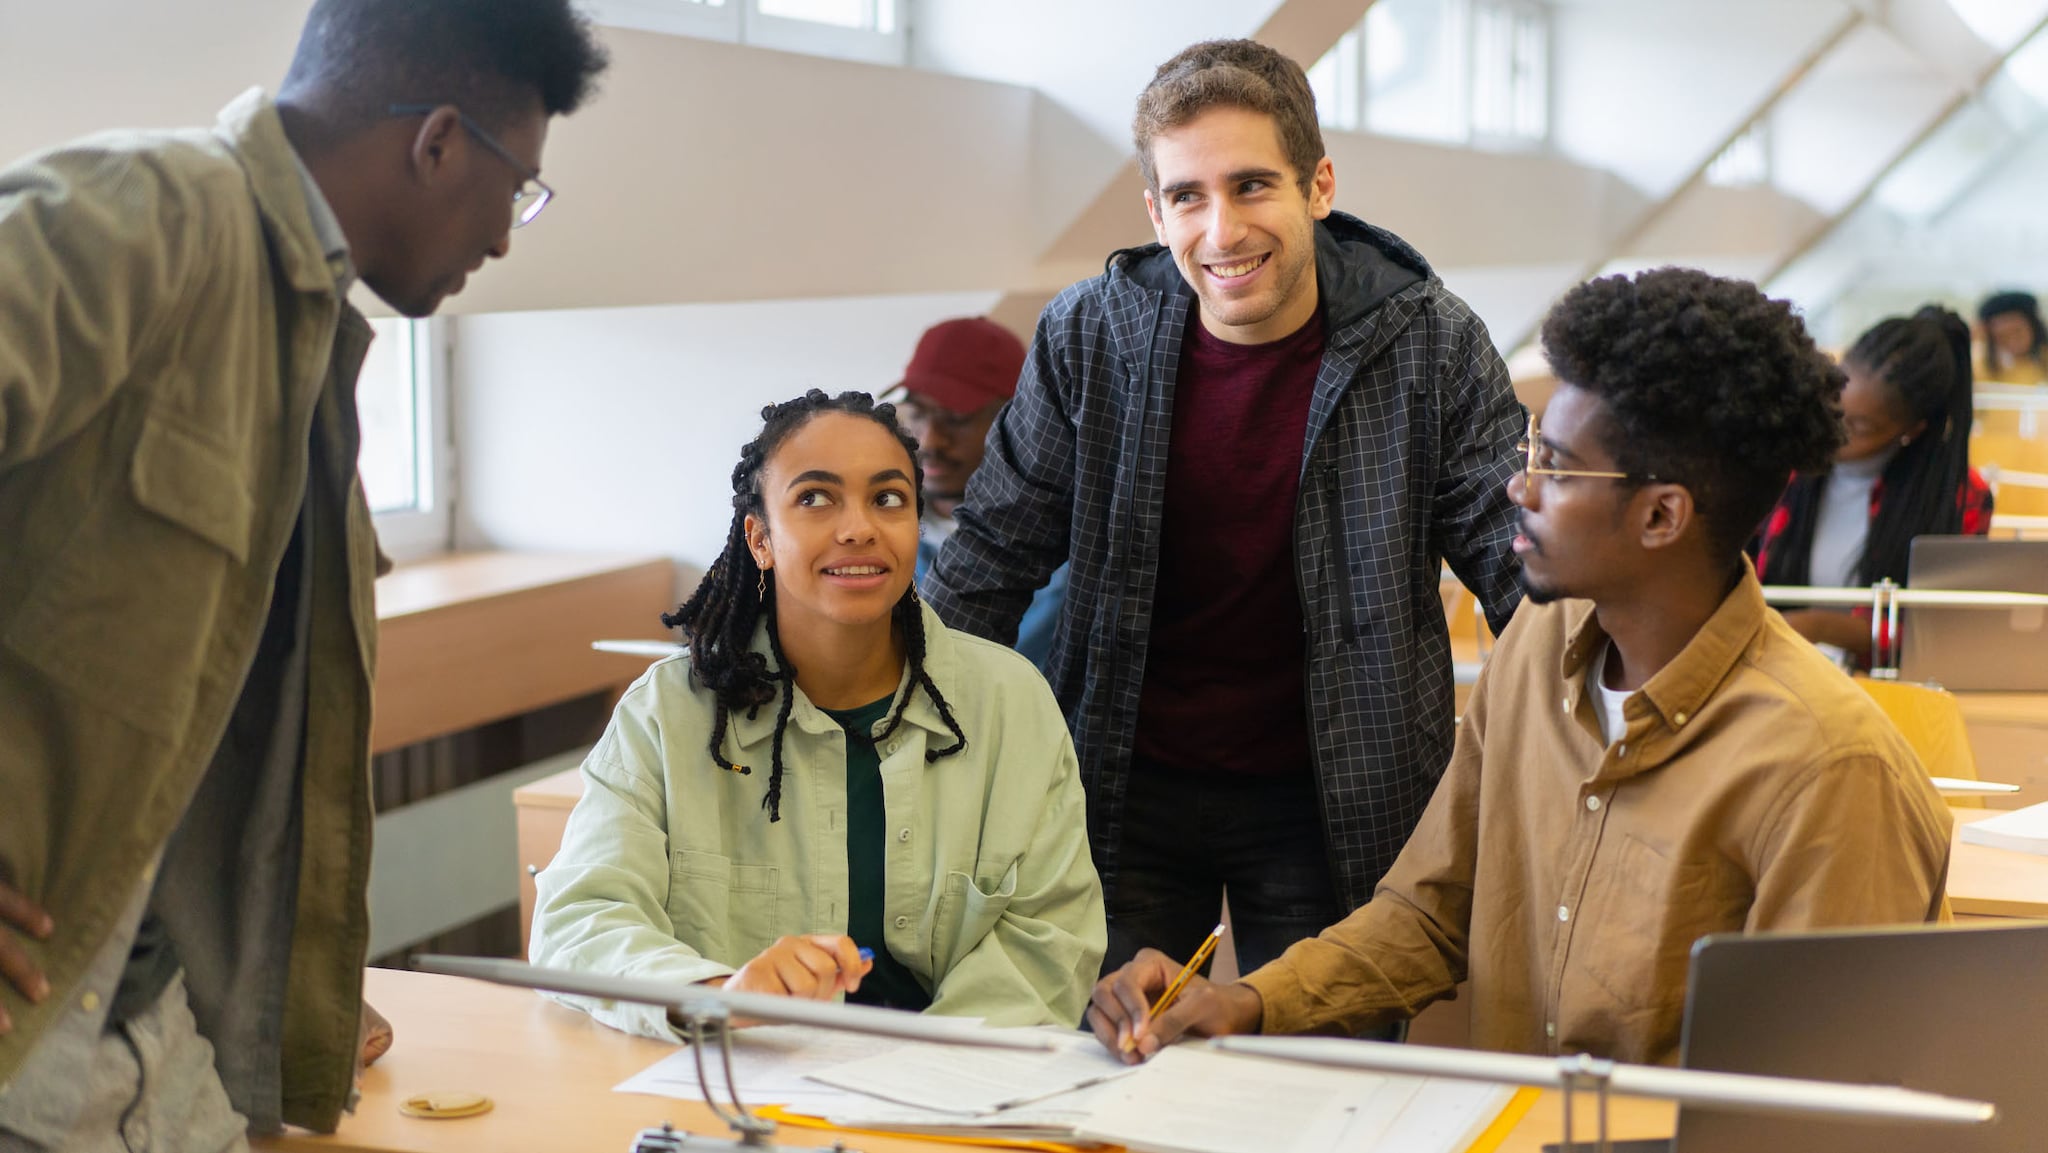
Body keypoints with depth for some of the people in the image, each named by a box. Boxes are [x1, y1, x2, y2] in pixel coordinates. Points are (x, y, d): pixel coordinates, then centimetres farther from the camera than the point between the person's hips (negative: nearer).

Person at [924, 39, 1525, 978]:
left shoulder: (1431, 346, -10)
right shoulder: (1087, 338, -6)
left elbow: (1522, 567, -7)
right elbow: (995, 554, 0)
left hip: (1330, 797, -1)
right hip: (1127, 790, 1)